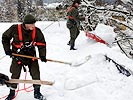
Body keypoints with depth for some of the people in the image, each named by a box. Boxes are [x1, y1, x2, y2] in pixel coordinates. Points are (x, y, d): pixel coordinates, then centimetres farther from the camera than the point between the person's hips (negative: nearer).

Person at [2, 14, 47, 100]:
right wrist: (7, 49, -8)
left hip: (31, 54, 2)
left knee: (36, 73, -1)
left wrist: (42, 55, -13)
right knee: (15, 74, 6)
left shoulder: (37, 31, -14)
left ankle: (37, 92, 16)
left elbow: (42, 43, -4)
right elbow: (5, 37, -3)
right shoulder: (15, 29, -19)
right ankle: (12, 92, 25)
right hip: (17, 54, -1)